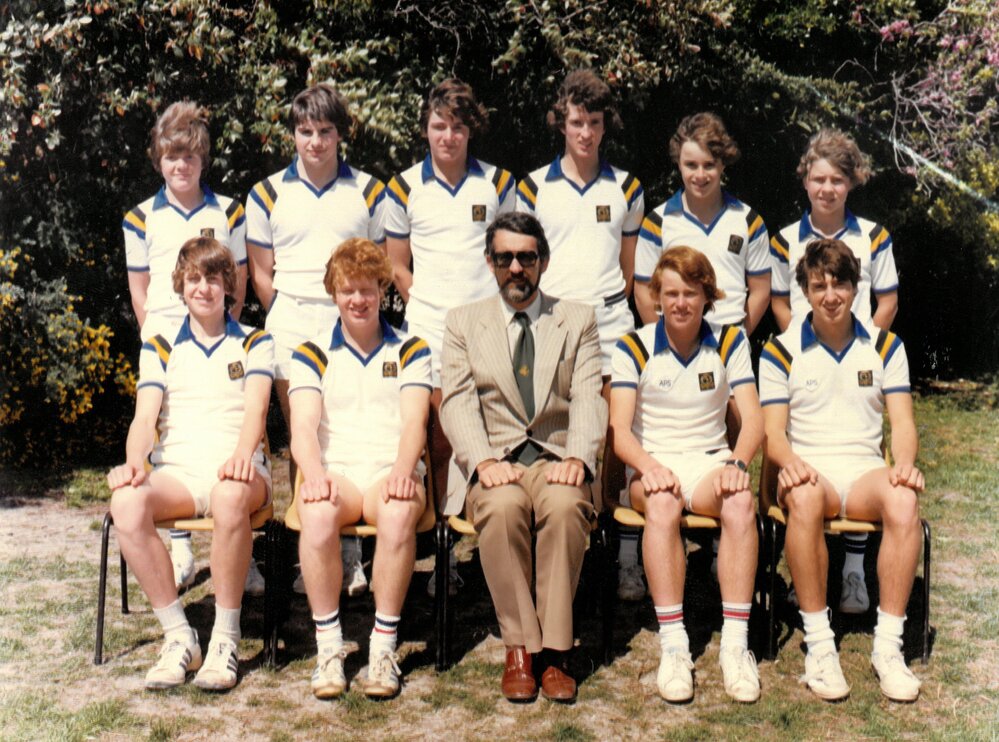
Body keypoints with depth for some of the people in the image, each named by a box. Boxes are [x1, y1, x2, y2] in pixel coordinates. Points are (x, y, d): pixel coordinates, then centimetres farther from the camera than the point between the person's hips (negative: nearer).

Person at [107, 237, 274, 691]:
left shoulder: (254, 343, 14)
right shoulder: (160, 349, 20)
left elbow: (256, 407, -4)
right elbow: (145, 416, 5)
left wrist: (242, 454, -27)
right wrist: (134, 463, -18)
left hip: (236, 471, -2)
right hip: (176, 471, 2)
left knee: (229, 496, -40)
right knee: (127, 503, -32)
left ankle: (226, 638, -26)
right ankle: (178, 636, -21)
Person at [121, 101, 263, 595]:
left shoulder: (228, 213, 8)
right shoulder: (142, 219, 8)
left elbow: (239, 284, 9)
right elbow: (139, 290, 9)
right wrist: (156, 340, 2)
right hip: (164, 344, 1)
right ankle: (180, 549, 12)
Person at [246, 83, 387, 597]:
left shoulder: (368, 192, 10)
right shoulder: (268, 194, 10)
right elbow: (261, 273, 12)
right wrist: (286, 319, 4)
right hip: (291, 328, 1)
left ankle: (351, 554, 1)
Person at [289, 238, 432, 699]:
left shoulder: (410, 350, 15)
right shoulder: (312, 355, 15)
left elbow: (414, 421, 0)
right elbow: (303, 427, 0)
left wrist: (402, 469, -23)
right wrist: (314, 473, -23)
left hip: (391, 472, 0)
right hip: (335, 473, 0)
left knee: (399, 511, -36)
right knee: (318, 513, -35)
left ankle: (384, 647, -26)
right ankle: (328, 647, -23)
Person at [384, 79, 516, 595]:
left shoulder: (498, 183, 8)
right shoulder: (405, 188, 7)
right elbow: (397, 267, 12)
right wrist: (432, 303, 1)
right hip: (430, 331, 0)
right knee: (437, 443, 2)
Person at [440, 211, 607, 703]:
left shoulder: (579, 320, 16)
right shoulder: (463, 322, 15)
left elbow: (588, 399, 4)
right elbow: (457, 403, 3)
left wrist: (577, 459, -16)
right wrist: (484, 461, -15)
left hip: (558, 460, 0)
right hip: (494, 463, 0)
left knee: (565, 505, -34)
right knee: (502, 507, -34)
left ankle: (555, 650, -26)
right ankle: (519, 647, -23)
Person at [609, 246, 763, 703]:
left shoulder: (729, 342, 7)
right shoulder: (634, 348, 2)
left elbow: (753, 417, -2)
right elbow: (620, 431, -6)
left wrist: (736, 464, -23)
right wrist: (650, 468, -27)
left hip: (710, 462, 1)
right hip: (652, 464, -1)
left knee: (740, 502, -33)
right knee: (662, 504, -36)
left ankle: (735, 643, -32)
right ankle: (673, 645, -35)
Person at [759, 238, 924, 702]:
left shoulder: (885, 347, 13)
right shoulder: (781, 351, 6)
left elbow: (902, 421, 6)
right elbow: (773, 431, 0)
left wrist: (904, 463, -17)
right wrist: (791, 463, -24)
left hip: (865, 471, 2)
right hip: (808, 471, -2)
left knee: (904, 501, -33)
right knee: (805, 498, -39)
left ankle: (888, 646, -27)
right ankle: (818, 644, -30)